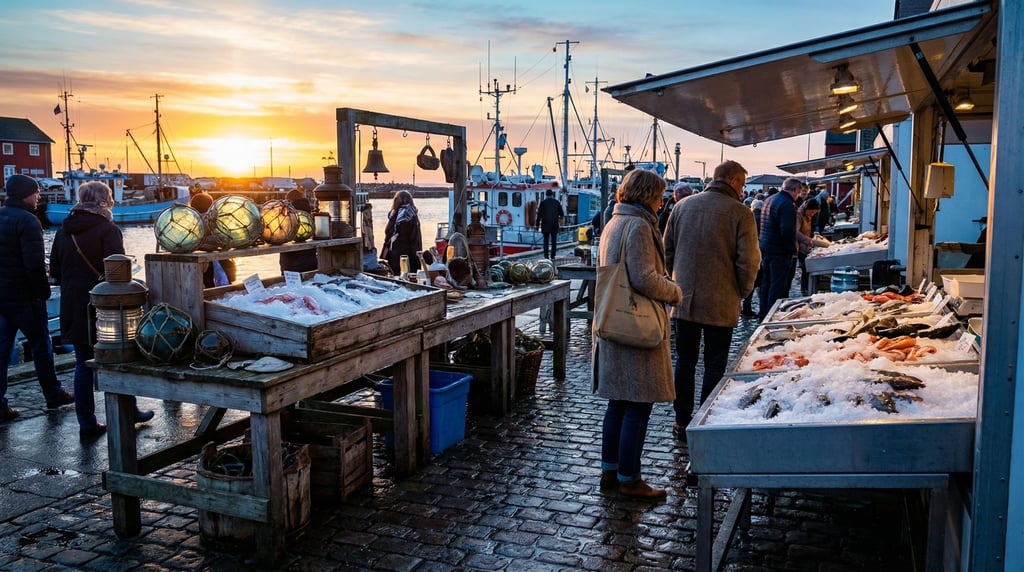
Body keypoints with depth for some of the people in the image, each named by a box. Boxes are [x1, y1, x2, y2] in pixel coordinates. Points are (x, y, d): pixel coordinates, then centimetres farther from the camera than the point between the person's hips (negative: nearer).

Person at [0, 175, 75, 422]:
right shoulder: (27, 220, -15)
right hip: (24, 296, -7)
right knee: (41, 346, 8)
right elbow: (34, 263, -21)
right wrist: (44, 290, -11)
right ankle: (53, 395, 20)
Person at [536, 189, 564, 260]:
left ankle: (546, 256, -5)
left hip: (545, 224, -1)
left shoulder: (543, 202, -3)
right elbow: (561, 213, 4)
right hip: (555, 224, 1)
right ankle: (552, 256, 7)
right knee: (554, 240, 9)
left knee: (546, 240, 6)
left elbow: (539, 214, -5)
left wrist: (537, 225, 0)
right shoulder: (557, 202, 2)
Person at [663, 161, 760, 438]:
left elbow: (667, 250, 9)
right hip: (721, 303, -3)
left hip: (684, 300, 4)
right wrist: (743, 291, 5)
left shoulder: (683, 206, 4)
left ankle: (682, 422, 18)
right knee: (714, 365, 8)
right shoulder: (740, 212, -9)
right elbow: (748, 261, -11)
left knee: (685, 361, 13)